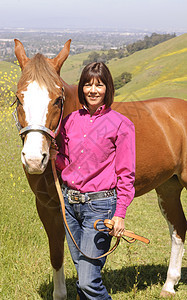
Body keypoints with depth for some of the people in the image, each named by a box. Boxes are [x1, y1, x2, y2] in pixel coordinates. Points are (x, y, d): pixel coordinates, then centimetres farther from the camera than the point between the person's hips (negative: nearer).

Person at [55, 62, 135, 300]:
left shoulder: (120, 124, -7)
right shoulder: (71, 120, 8)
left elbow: (126, 174, -6)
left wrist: (120, 215, -12)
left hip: (99, 204, -5)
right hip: (70, 202, 6)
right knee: (82, 276, 14)